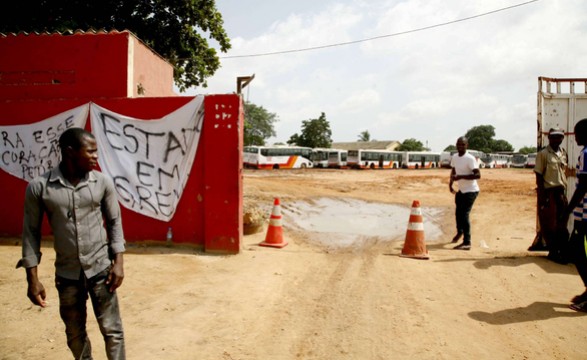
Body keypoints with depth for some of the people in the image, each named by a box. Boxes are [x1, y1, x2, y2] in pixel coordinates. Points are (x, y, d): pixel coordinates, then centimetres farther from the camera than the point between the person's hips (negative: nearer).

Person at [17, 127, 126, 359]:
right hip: (67, 273, 1)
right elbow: (31, 232, -2)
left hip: (101, 269, 0)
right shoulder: (39, 187, -9)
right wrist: (32, 278, -3)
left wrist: (118, 262, -4)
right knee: (74, 334, 17)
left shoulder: (103, 183, -6)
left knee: (112, 330, 5)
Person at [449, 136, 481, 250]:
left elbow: (478, 175, -26)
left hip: (471, 190, -8)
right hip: (461, 190, 8)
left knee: (464, 214, -13)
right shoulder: (454, 157, 3)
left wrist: (461, 176, -30)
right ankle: (459, 232, 47)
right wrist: (450, 183, 8)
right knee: (458, 212, 20)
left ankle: (467, 243, -10)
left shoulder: (470, 159, -20)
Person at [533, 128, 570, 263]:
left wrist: (564, 191, 10)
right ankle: (553, 252, 13)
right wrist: (542, 195, -14)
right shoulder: (543, 154, -7)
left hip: (561, 191, 6)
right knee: (549, 224, 2)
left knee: (562, 223, 9)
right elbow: (539, 176, -9)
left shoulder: (563, 153, 10)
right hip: (548, 192, -6)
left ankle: (563, 252, 18)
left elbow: (564, 172, 16)